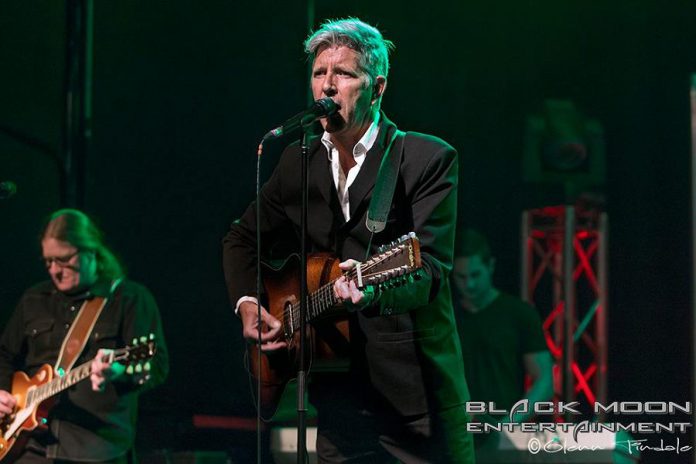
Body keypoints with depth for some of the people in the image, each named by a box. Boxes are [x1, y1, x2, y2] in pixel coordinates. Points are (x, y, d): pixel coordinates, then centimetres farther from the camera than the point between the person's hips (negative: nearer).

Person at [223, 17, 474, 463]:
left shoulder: (428, 159, -7)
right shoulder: (299, 162, 10)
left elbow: (431, 270, -17)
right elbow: (243, 238, 24)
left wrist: (373, 289, -37)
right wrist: (247, 305, 7)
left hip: (417, 392, -4)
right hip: (338, 388, 4)